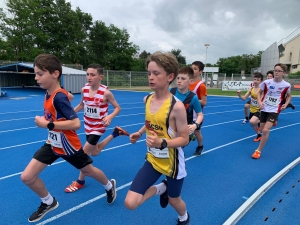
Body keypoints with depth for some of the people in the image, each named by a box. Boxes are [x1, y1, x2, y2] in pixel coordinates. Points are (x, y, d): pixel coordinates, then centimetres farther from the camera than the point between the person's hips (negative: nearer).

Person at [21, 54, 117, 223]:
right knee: (27, 177, 3)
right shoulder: (48, 93, -5)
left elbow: (76, 124, -35)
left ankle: (110, 186, 47)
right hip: (52, 143, 7)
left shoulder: (59, 97, -29)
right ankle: (49, 203, 29)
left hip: (68, 146, -7)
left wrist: (47, 125, -31)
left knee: (88, 171, 16)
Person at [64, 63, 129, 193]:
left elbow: (118, 108, -13)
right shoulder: (84, 89, -8)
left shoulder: (106, 92, -22)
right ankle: (115, 133, 35)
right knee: (94, 153, 19)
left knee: (85, 152, -7)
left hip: (99, 126, -6)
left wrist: (110, 117, -31)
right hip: (88, 125, 7)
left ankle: (80, 181, 16)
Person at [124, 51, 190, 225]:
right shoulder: (147, 99, -5)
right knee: (130, 203, -3)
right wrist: (139, 133, -3)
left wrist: (162, 143, -34)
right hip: (152, 159, 5)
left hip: (172, 163, -4)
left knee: (173, 200, 21)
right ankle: (161, 188, 27)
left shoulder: (176, 106, -24)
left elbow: (184, 139, -18)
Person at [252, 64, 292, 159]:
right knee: (262, 130, 12)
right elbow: (259, 92, 8)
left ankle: (258, 150, -4)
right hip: (264, 109, 3)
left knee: (266, 130, -16)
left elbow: (289, 96, 13)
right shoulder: (266, 82, -6)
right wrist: (259, 102, -8)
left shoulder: (286, 85, -6)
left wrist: (286, 104, -3)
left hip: (274, 110, -2)